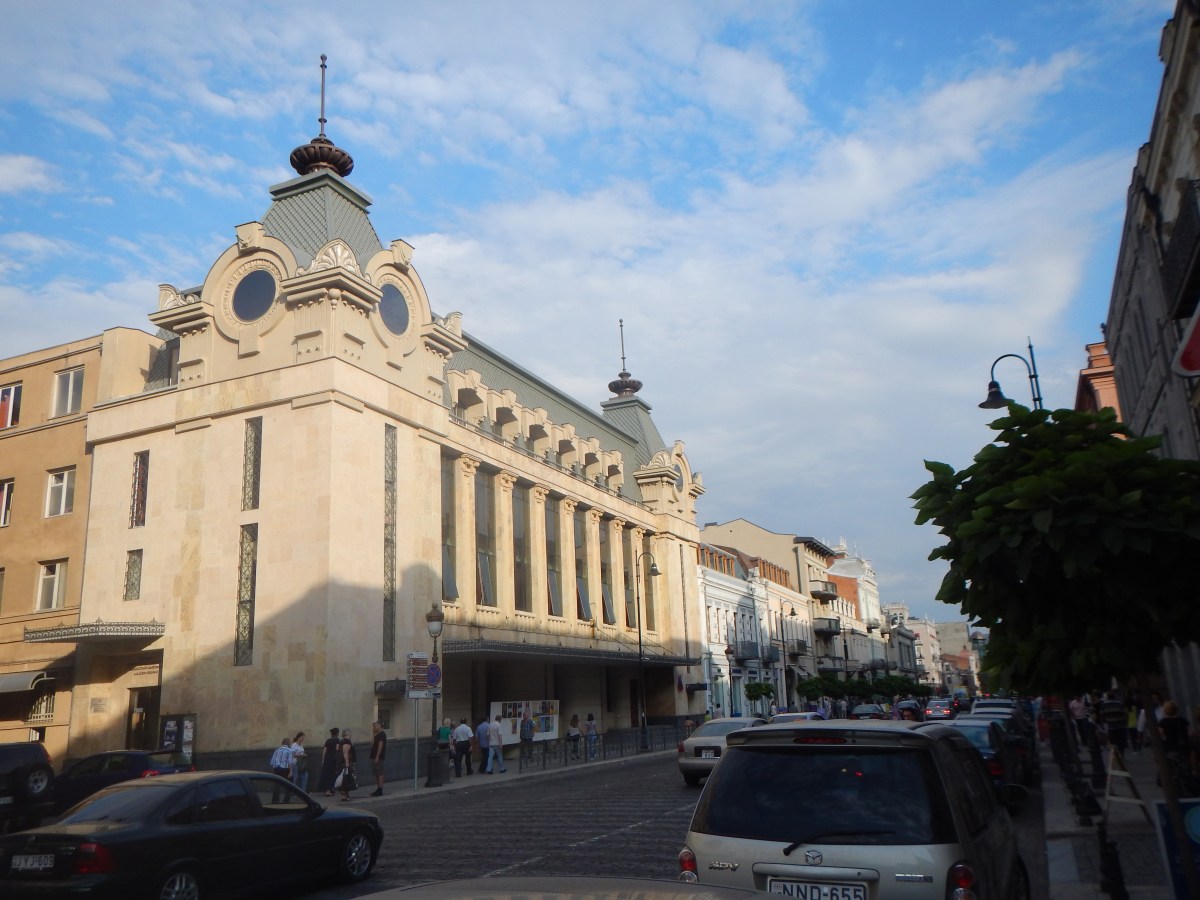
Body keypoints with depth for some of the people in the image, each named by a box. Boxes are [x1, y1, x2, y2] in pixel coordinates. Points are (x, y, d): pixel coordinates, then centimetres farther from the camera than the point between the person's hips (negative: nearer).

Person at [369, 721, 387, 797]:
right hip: (375, 757, 10)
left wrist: (377, 757, -23)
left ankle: (380, 791, -8)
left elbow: (380, 745, -18)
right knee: (376, 774, 12)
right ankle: (378, 790, 17)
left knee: (379, 774, -8)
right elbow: (372, 744, 14)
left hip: (378, 757, -10)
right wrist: (373, 734, 12)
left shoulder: (382, 734, -12)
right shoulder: (377, 734, 19)